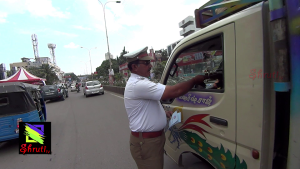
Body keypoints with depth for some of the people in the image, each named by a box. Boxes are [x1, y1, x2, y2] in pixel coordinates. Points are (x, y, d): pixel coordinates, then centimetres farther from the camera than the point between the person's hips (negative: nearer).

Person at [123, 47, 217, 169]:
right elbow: (174, 91, -29)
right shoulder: (138, 85, -25)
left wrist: (164, 113, 6)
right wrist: (195, 80, -12)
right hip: (145, 142, -10)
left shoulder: (138, 82, 10)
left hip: (154, 137, 10)